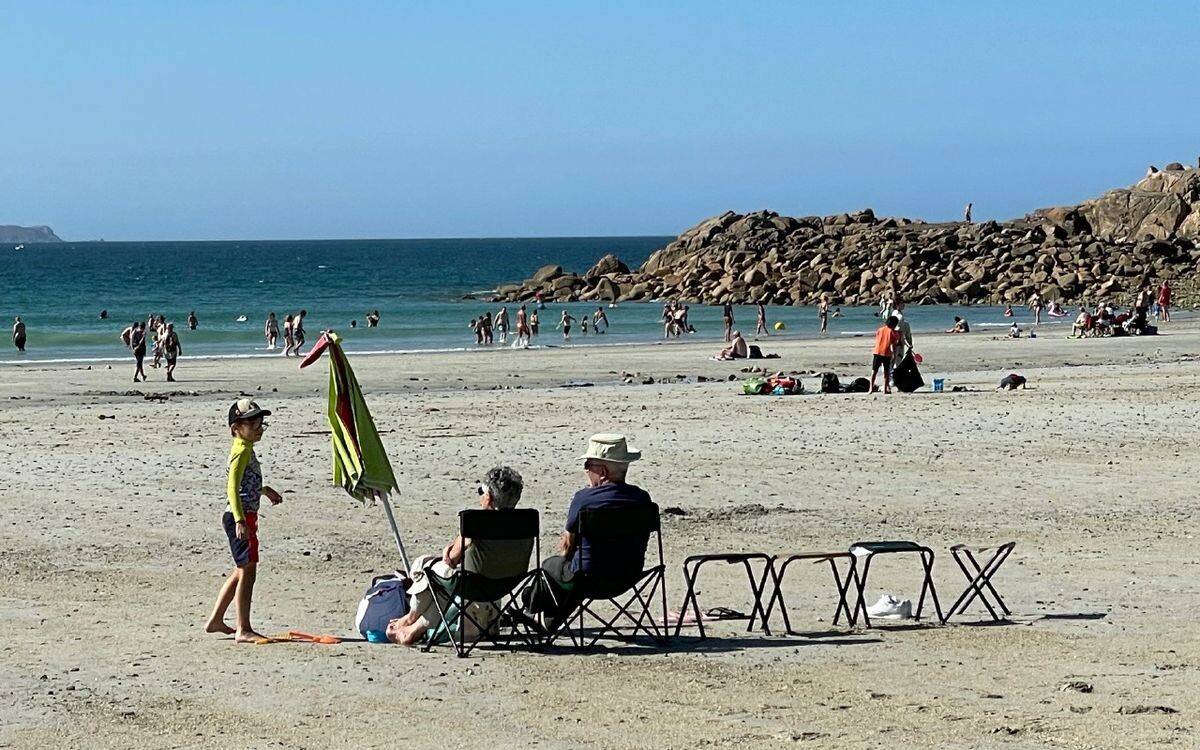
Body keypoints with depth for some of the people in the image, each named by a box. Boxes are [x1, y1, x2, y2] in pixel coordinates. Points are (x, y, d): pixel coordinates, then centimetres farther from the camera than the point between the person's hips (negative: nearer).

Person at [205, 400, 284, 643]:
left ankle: (216, 620, 26)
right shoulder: (242, 452, -15)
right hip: (240, 518, -11)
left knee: (241, 572, 18)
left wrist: (265, 490, 49)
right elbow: (232, 488, -25)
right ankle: (243, 629, -9)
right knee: (247, 571, -9)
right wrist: (240, 520, -33)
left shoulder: (246, 450, 16)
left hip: (245, 518, 11)